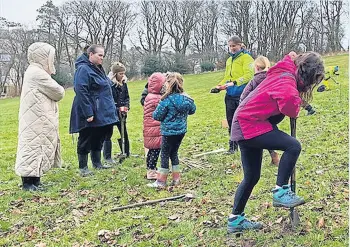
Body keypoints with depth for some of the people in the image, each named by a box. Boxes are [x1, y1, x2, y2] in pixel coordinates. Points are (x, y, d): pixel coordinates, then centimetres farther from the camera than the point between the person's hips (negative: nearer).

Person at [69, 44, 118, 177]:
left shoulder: (98, 69, 14)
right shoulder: (83, 69, -16)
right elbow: (81, 92, -22)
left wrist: (110, 108, 21)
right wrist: (88, 113, -24)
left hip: (102, 114, 9)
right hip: (90, 115, -9)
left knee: (98, 139, 17)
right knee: (85, 141, 1)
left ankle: (97, 163, 29)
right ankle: (83, 168, 11)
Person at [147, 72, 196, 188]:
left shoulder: (167, 100, -20)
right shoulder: (186, 98, -1)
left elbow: (157, 116, -15)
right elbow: (192, 110, 16)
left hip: (169, 132, -6)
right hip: (181, 130, 6)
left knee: (165, 155, 5)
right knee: (174, 153, 19)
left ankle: (161, 181, 11)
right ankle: (176, 178, 23)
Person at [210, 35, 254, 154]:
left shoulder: (246, 58, -6)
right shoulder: (229, 60, 16)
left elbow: (249, 75, -16)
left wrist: (234, 83, -26)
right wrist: (219, 87, 5)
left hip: (242, 95, -7)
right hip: (230, 95, 7)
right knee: (231, 121, 12)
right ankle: (233, 145, 23)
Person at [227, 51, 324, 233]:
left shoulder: (283, 72, 9)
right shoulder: (288, 84, -19)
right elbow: (291, 110, -38)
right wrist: (296, 101, -14)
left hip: (244, 124, 10)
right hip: (251, 125, -10)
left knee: (251, 177, 15)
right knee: (293, 146, -21)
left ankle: (235, 219, 24)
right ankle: (281, 192, -11)